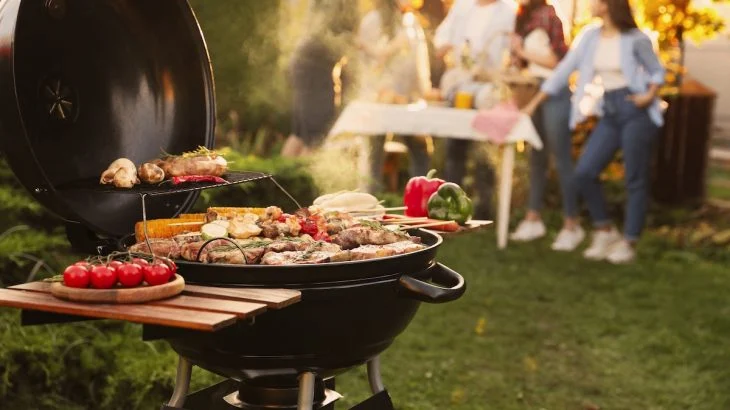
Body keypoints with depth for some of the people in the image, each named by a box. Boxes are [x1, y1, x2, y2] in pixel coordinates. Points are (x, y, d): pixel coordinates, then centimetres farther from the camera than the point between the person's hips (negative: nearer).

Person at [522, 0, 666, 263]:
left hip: (636, 112, -5)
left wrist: (650, 95, -16)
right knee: (584, 173, -3)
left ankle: (629, 243, 10)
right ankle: (605, 232, 14)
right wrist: (534, 104, 6)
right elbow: (564, 70, 7)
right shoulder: (590, 36, 5)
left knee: (635, 180, -1)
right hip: (609, 114, 5)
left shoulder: (635, 39, -7)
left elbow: (657, 71, 4)